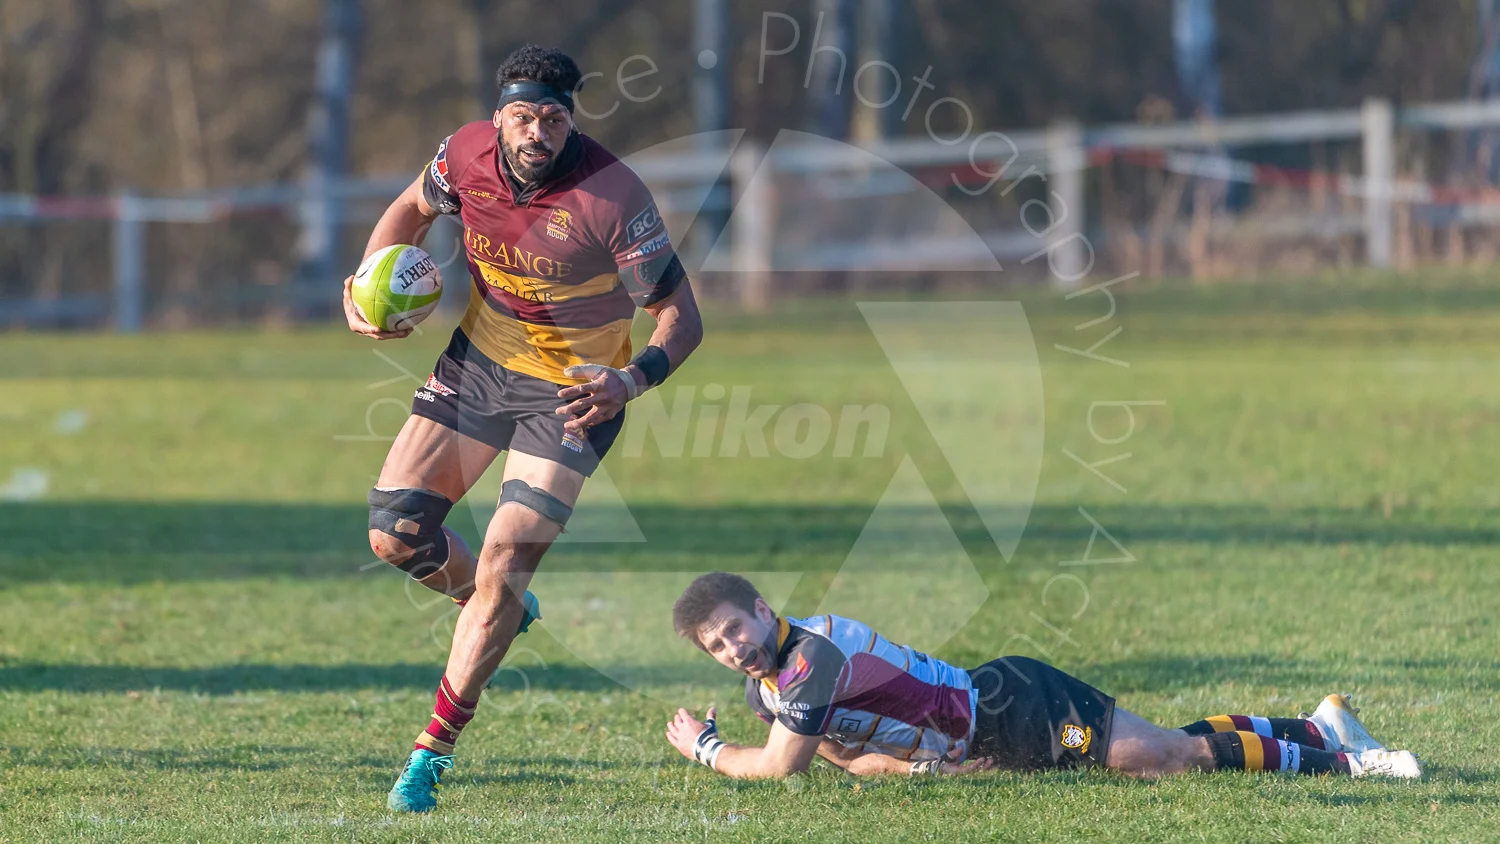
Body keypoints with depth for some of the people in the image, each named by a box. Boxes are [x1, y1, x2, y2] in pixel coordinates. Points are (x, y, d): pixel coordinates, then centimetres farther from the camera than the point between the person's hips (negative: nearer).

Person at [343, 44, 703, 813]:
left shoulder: (612, 198, -26)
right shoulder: (467, 154, -13)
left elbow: (682, 317, -21)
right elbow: (413, 208, 11)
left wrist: (631, 380, -40)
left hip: (572, 393, -5)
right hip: (478, 362, 5)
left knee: (503, 568, -12)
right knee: (396, 534, -4)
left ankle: (432, 754, 0)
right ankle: (501, 607, 29)